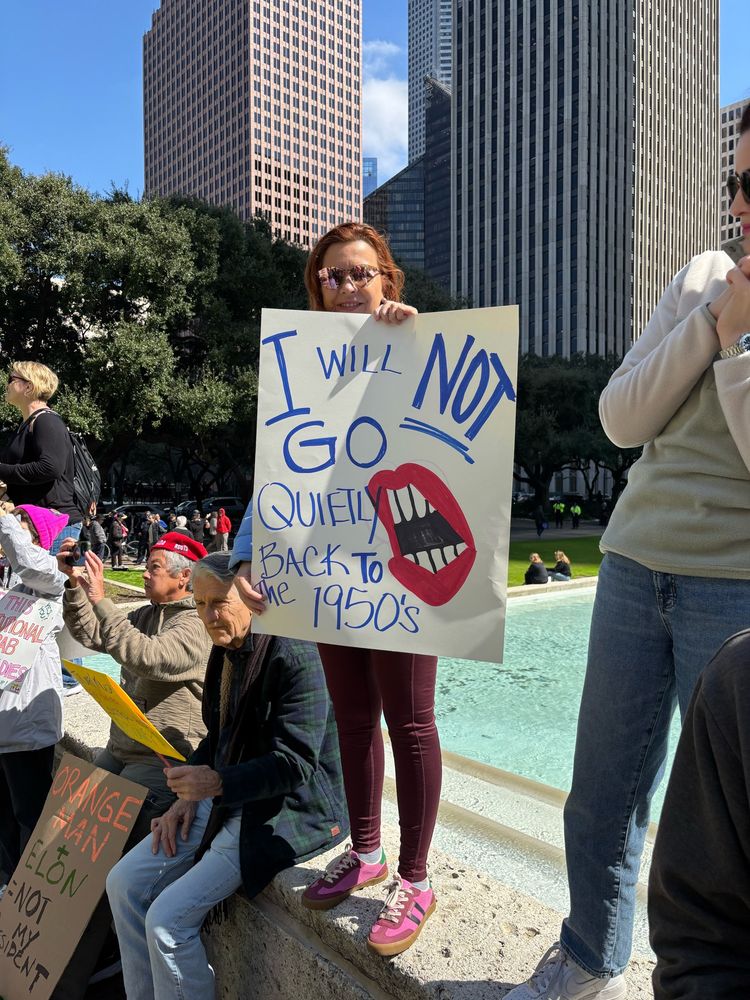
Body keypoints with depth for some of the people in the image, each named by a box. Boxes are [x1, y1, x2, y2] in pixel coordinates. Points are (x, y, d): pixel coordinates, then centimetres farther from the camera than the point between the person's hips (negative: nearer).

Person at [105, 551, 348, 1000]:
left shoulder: (295, 657, -23)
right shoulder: (225, 651, 5)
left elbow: (294, 763, -24)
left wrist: (218, 783, -31)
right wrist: (189, 797, 4)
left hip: (289, 811, -9)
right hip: (228, 798, 9)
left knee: (167, 919, -14)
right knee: (125, 883, 6)